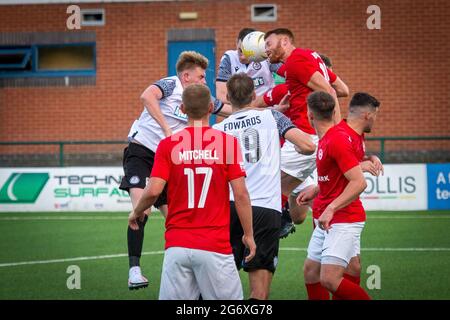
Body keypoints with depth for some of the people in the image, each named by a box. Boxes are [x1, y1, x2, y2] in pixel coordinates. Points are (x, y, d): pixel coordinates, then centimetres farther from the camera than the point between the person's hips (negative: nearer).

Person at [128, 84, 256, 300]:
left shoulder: (167, 145, 1)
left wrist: (137, 213, 14)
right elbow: (240, 194, -4)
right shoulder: (227, 143, -2)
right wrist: (249, 235, 6)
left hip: (177, 245, 2)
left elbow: (153, 190, -6)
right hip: (215, 247, -2)